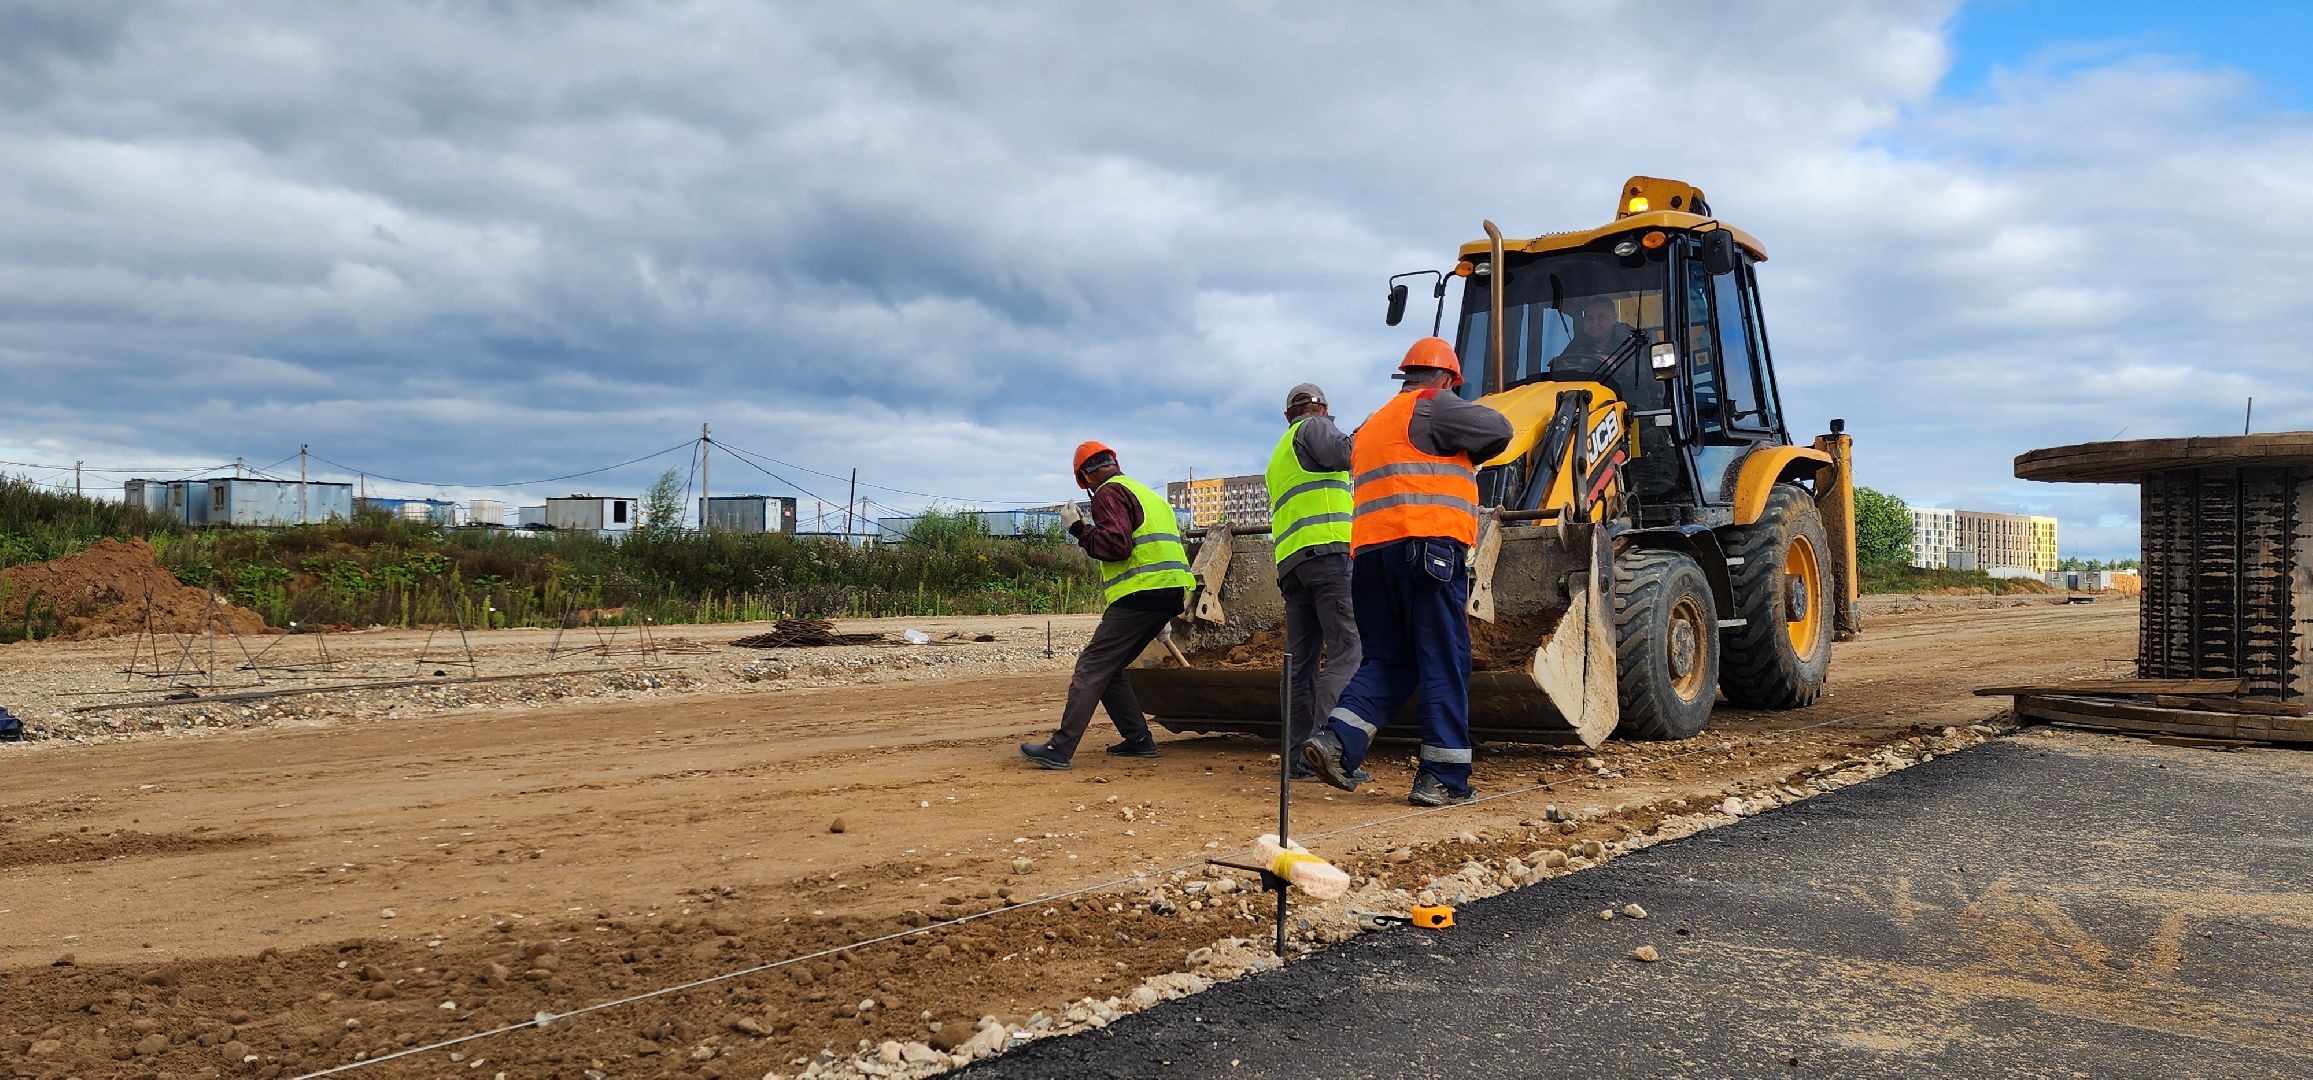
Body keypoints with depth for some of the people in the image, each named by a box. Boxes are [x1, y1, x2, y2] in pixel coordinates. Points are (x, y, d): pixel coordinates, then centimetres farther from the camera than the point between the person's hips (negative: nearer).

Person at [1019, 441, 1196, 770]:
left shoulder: (1110, 493, -3)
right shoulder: (1147, 493, 26)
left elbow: (1116, 545, -18)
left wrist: (1078, 528, -3)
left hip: (1142, 592, -9)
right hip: (1173, 594, 9)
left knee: (1092, 668, -10)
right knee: (1109, 669, 17)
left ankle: (1060, 749, -16)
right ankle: (1139, 740, 15)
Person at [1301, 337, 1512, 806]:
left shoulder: (1370, 427, 27)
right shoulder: (1430, 407, 1)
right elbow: (1499, 431, -3)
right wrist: (1462, 454, 16)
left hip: (1370, 551, 8)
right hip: (1430, 545, -8)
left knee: (1387, 660, 13)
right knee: (1443, 663, -3)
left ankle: (1337, 740, -6)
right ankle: (1443, 779, -3)